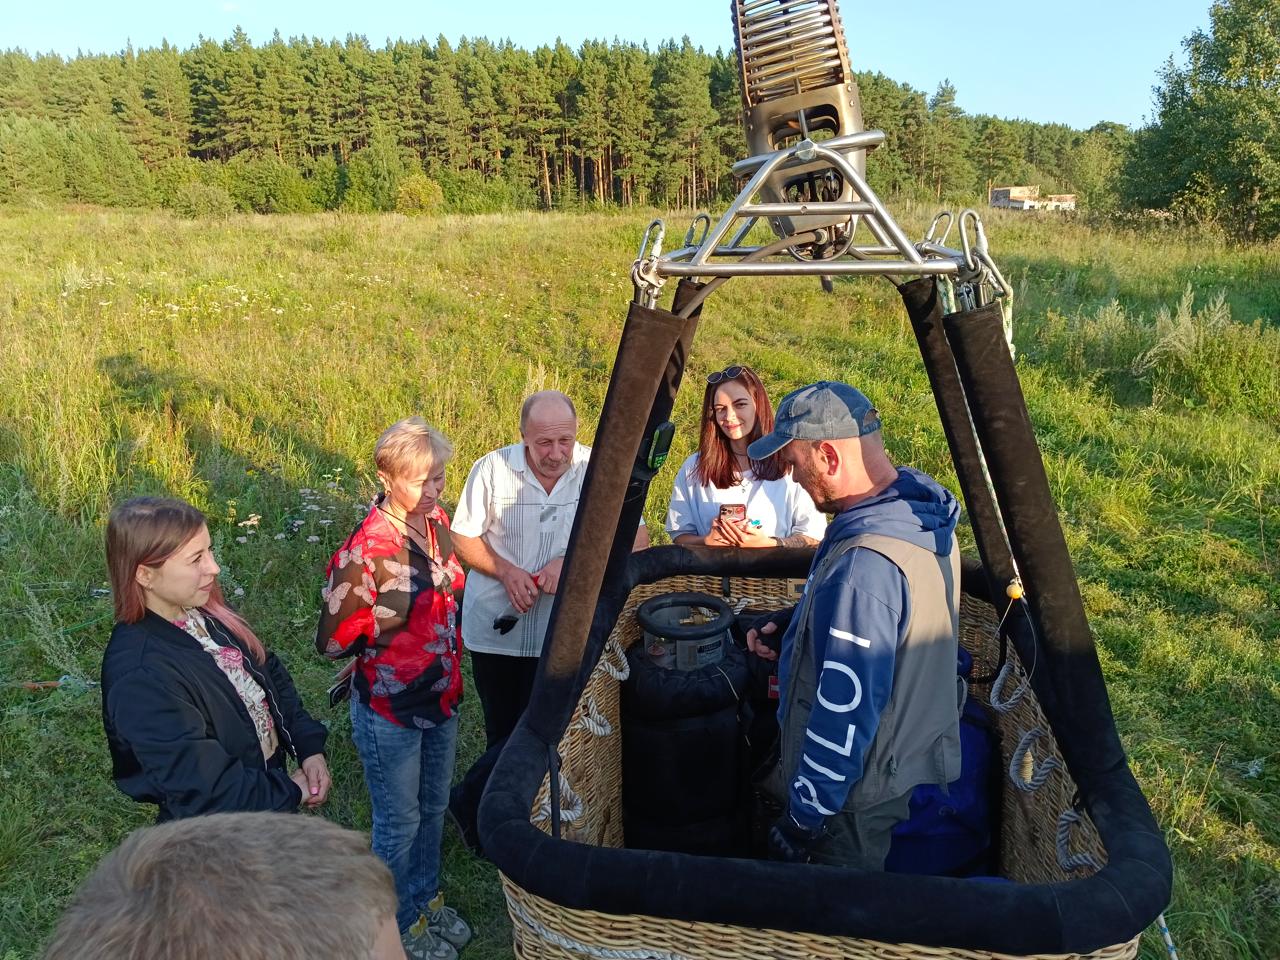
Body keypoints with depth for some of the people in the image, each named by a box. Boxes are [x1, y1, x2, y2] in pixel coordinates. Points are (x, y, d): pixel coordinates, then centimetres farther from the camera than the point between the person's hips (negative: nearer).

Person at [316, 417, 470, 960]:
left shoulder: (437, 523, -5)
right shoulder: (365, 551, -26)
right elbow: (332, 640, -19)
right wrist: (395, 629, -14)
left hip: (442, 697, 6)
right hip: (390, 711, -6)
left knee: (433, 808, 25)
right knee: (400, 823, 15)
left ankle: (427, 899, 48)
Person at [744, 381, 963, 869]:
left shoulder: (864, 566, -36)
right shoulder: (921, 510, -4)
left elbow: (846, 713, -32)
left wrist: (804, 818, -19)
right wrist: (792, 626, 3)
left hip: (860, 789, -9)